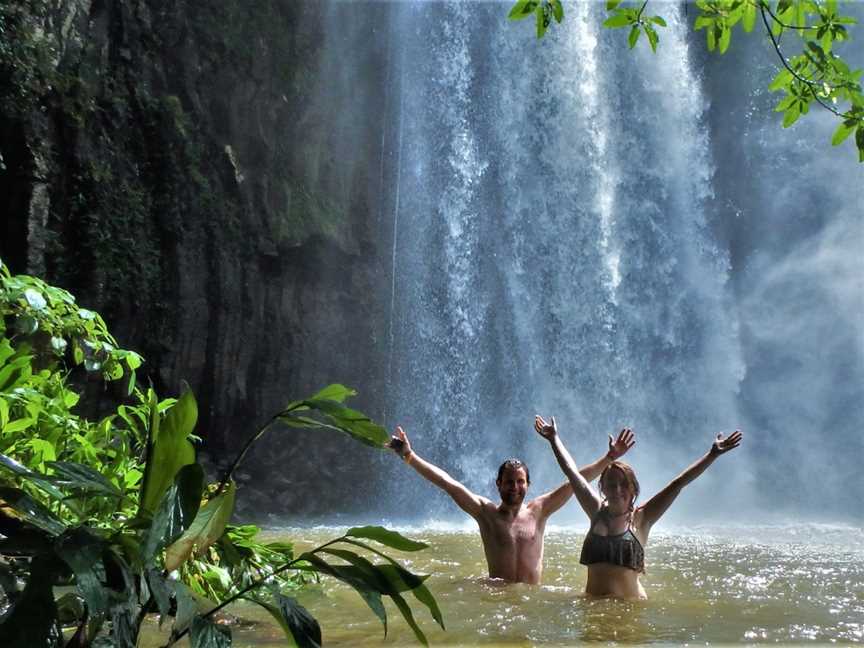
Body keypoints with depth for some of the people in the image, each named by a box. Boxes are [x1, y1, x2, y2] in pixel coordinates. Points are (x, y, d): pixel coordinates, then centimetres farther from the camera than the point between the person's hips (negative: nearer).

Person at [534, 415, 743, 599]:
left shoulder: (640, 518, 1)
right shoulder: (597, 512, 8)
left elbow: (678, 483, -3)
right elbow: (572, 471, 16)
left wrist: (712, 454, -5)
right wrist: (554, 438, 23)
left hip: (629, 604, -2)